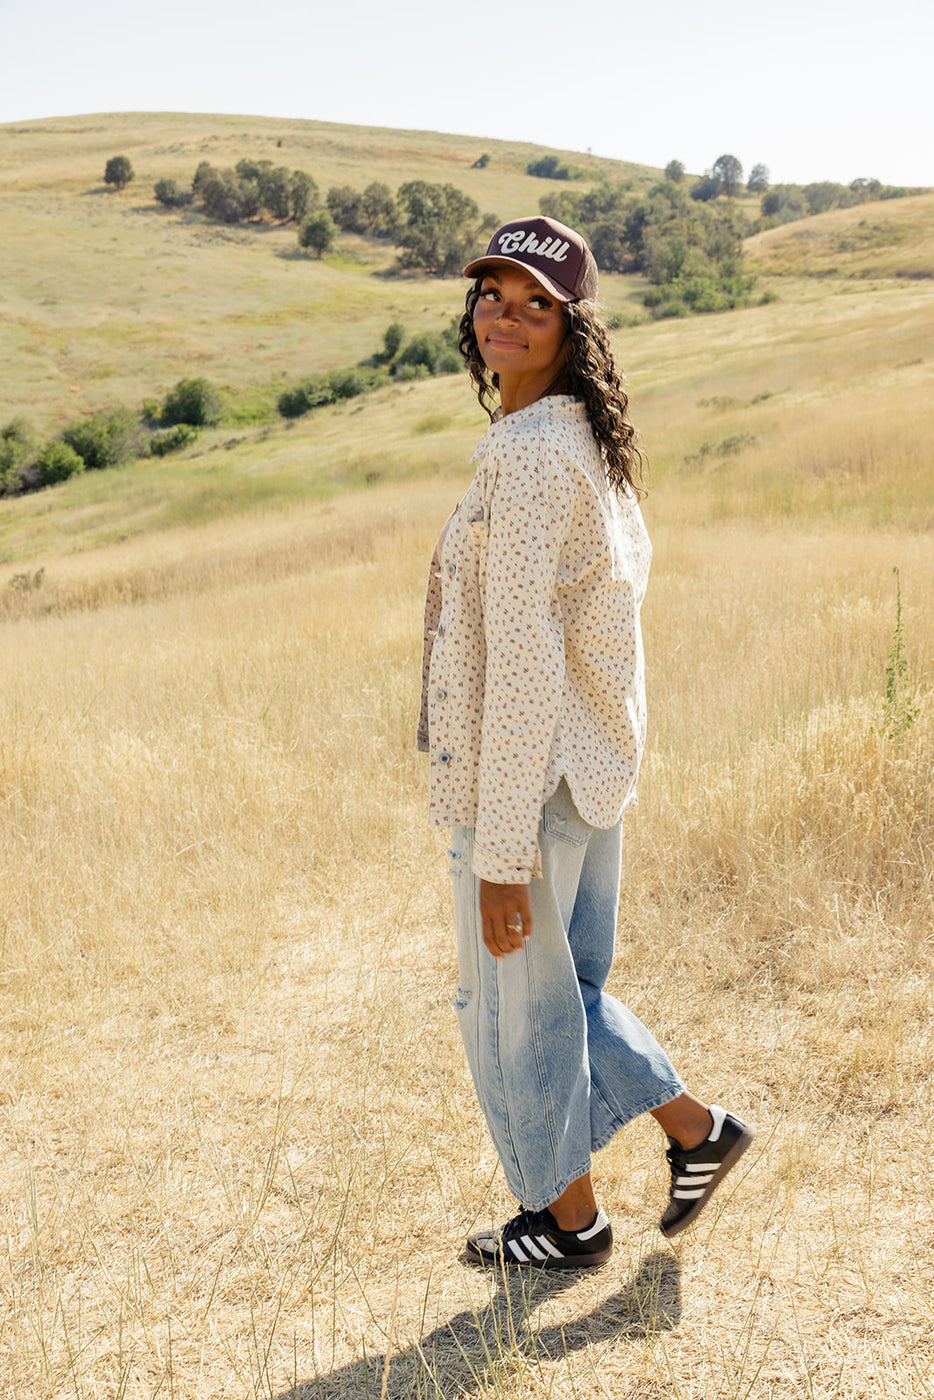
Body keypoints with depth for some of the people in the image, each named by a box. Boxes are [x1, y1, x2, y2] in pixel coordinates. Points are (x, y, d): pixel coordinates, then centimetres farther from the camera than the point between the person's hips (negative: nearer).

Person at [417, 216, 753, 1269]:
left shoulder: (528, 456, -20)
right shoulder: (591, 444, 10)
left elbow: (522, 664, -24)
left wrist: (501, 850, -21)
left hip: (529, 781, -9)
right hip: (590, 776, 9)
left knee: (512, 1004, 11)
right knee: (565, 987, 25)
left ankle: (568, 1219, 29)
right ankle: (696, 1129, 33)